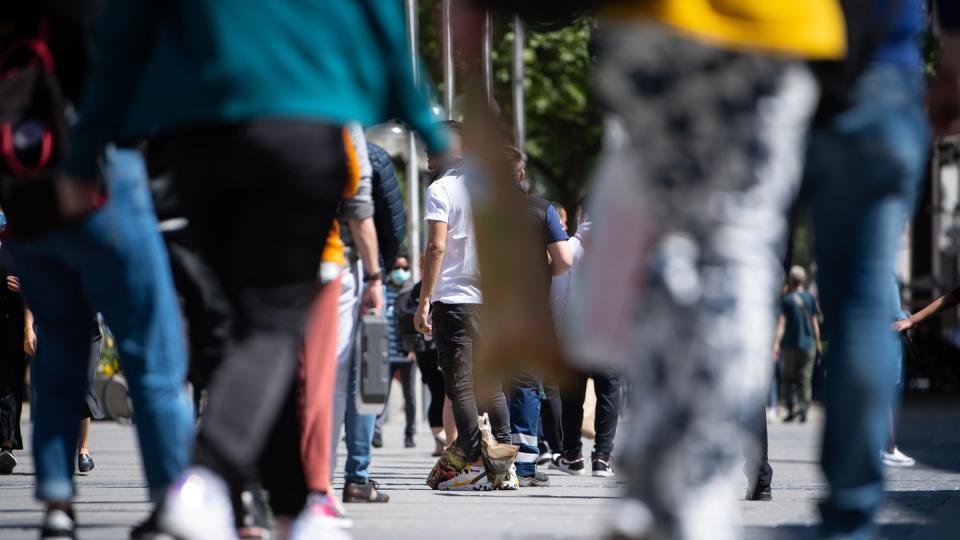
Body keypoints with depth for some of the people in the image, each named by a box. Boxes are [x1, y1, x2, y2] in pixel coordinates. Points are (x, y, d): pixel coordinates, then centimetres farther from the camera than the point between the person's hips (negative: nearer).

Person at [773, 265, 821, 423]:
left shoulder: (787, 299, -3)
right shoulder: (810, 298, 3)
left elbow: (781, 322, -9)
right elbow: (815, 323, 4)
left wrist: (777, 343, -13)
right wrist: (817, 343, 12)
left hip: (790, 345, -2)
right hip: (808, 345, 2)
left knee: (788, 379, 7)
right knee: (805, 380, 4)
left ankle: (791, 408, -5)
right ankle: (804, 411, -3)